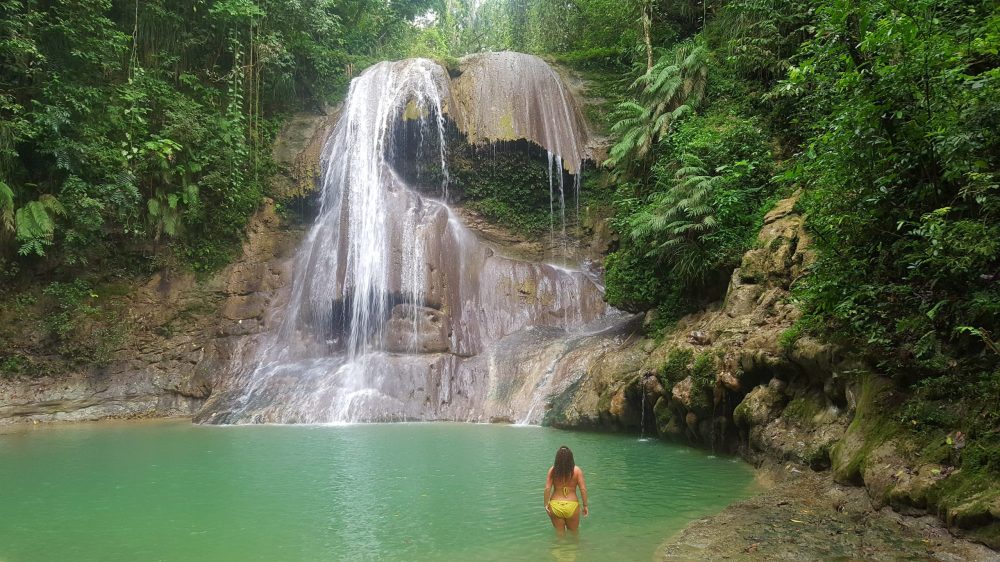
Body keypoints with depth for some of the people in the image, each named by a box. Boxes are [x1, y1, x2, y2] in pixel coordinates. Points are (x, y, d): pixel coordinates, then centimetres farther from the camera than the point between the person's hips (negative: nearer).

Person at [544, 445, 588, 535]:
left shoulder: (552, 470, -6)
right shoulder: (577, 470, -9)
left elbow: (547, 488, -8)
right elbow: (583, 489, -8)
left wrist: (546, 504, 1)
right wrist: (585, 506, 1)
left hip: (555, 505, 1)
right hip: (572, 506, -1)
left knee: (559, 533, 19)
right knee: (573, 533, 21)